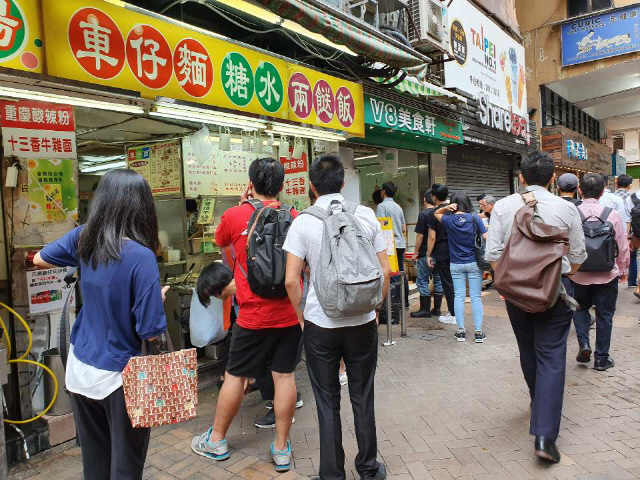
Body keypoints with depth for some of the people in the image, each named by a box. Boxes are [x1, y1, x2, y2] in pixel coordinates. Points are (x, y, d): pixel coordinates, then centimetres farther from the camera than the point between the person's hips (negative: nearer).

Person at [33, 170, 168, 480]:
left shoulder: (83, 238, -7)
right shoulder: (141, 256, -25)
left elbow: (39, 259, 13)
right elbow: (151, 332, -22)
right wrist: (159, 298, -5)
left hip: (80, 367, 6)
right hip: (119, 375, -6)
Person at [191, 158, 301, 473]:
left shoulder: (235, 216, -8)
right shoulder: (295, 218, -2)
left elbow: (220, 241, 15)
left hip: (253, 315, -2)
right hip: (290, 313, 2)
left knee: (235, 376, 13)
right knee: (284, 375, 9)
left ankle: (216, 441, 31)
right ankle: (281, 449, 21)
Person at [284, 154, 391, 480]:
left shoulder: (303, 222, -8)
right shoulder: (366, 215, -2)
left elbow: (291, 279, -10)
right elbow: (385, 270, 0)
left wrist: (302, 316, 5)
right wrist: (373, 306, 12)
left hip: (320, 325, -1)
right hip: (362, 322, 2)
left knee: (327, 403, 12)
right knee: (362, 399, 16)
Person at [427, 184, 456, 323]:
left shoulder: (433, 214, -10)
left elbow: (432, 237, -12)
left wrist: (428, 255, -6)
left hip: (442, 253, -5)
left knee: (447, 283, 0)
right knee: (455, 281, 13)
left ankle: (453, 314, 4)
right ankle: (456, 311, 20)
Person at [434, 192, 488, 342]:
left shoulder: (449, 220, -4)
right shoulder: (475, 218, -6)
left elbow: (436, 214, 15)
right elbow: (486, 238, -8)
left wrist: (446, 208, -4)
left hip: (456, 264, 0)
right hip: (473, 263, 0)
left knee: (459, 297, 5)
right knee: (476, 297, 3)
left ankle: (461, 330, 7)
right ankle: (479, 332, 5)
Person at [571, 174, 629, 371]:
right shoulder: (612, 215, -10)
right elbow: (623, 246, 0)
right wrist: (623, 269, 16)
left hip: (579, 274, 0)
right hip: (607, 275, 0)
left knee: (581, 308, 23)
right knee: (605, 315, 13)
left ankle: (583, 343, 6)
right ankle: (602, 358, 20)